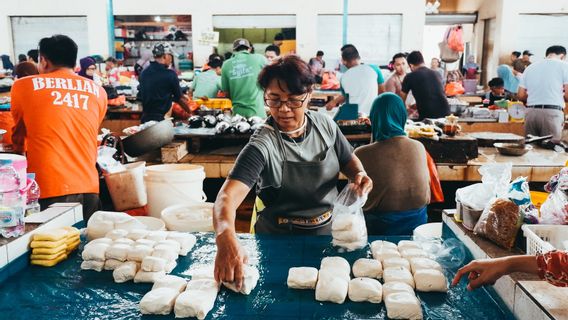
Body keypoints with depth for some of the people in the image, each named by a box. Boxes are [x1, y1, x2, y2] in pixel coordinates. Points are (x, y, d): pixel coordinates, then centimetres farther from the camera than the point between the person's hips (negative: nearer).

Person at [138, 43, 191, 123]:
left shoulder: (143, 73, 7)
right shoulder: (170, 74, -10)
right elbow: (180, 98, -2)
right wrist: (190, 113, 13)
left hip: (145, 117, 6)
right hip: (161, 118, -6)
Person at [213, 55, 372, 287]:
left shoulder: (325, 125, -7)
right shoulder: (263, 146, -25)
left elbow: (348, 160, 11)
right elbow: (227, 198, -37)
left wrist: (359, 174, -13)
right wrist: (226, 239, -58)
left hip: (327, 229, 4)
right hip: (280, 238, -4)